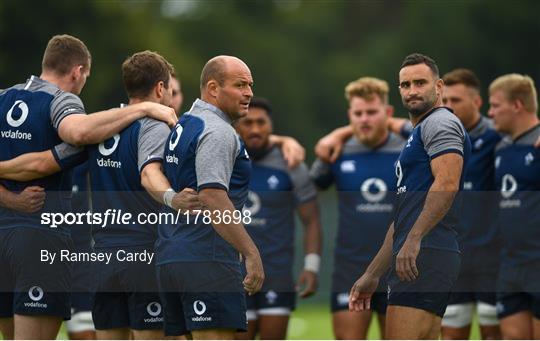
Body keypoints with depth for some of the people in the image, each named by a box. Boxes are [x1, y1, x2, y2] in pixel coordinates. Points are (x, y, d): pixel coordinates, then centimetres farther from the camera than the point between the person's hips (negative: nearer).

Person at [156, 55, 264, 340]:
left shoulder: (181, 126, 20)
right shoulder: (217, 132, -10)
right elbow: (212, 197, -21)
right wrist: (251, 252, -22)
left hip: (168, 257, 10)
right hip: (206, 259, -10)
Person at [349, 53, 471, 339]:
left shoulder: (441, 123, -2)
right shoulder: (418, 135, 30)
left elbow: (447, 183, -20)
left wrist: (414, 240, -28)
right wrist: (372, 275, 28)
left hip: (424, 258, -10)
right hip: (414, 260, 10)